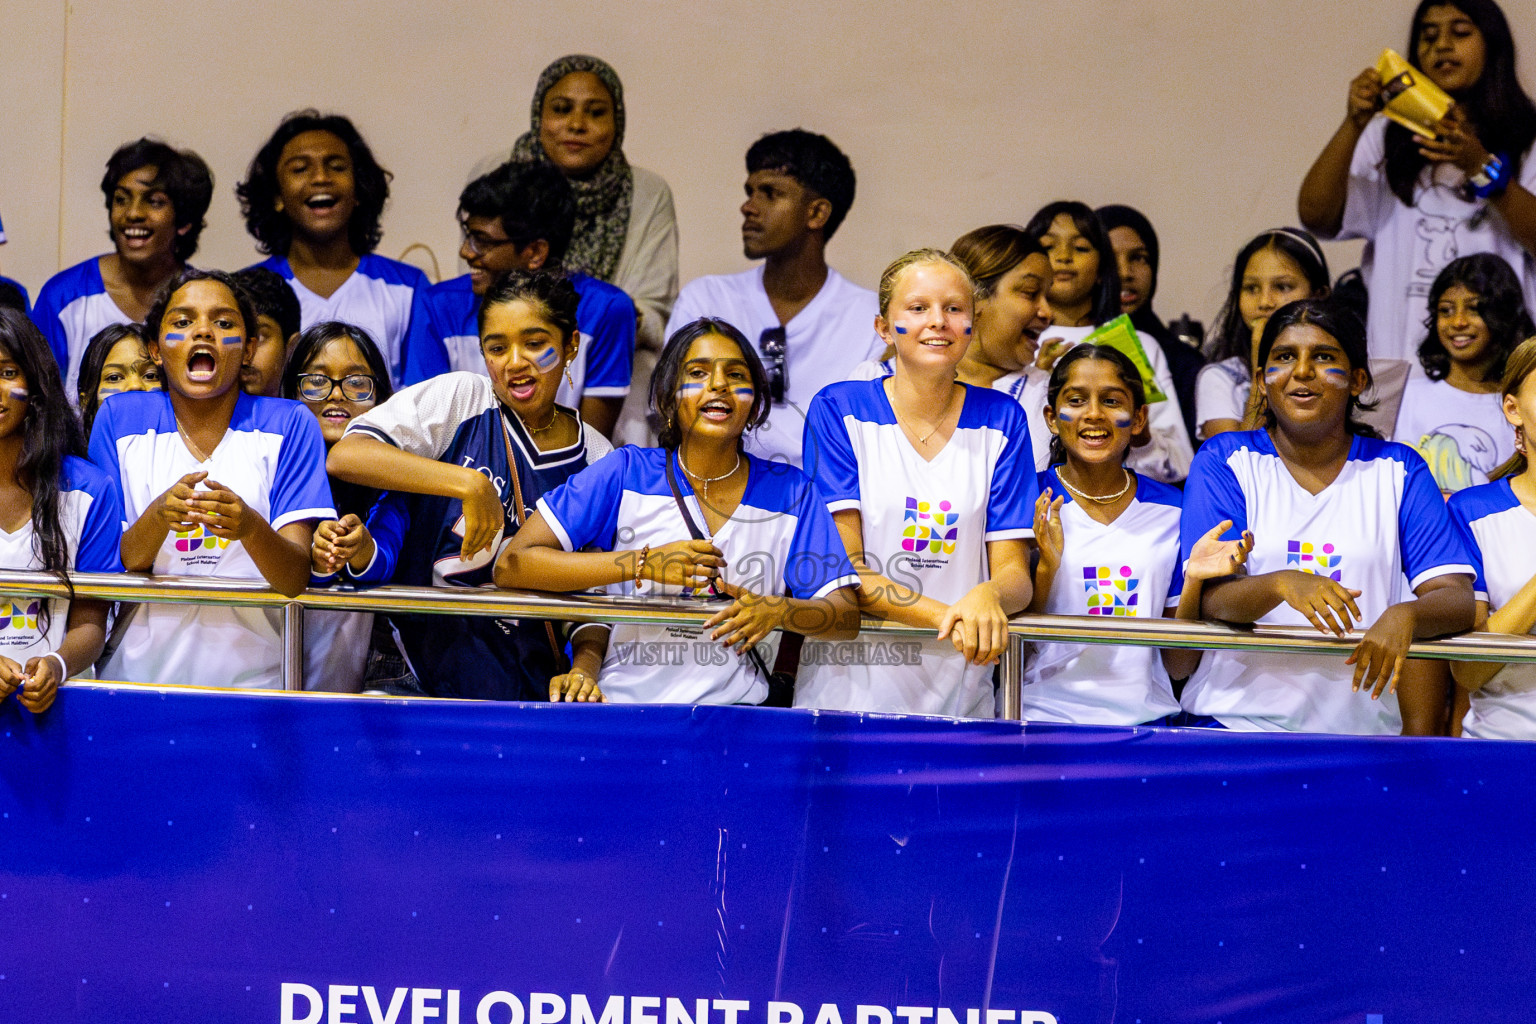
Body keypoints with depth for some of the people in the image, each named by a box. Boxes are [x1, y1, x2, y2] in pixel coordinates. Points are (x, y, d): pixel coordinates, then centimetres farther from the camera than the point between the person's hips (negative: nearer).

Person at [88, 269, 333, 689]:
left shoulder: (289, 425, 5)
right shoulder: (119, 419, 8)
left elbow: (296, 578, -4)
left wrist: (249, 528, -25)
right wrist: (159, 516, -16)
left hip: (251, 678, -1)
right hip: (139, 672, 1)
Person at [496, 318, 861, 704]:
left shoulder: (791, 492, 9)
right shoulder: (626, 473, 3)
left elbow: (847, 617, 5)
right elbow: (511, 565, -4)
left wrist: (778, 610, -17)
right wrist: (643, 564, -12)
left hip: (731, 706, 1)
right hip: (620, 700, -1)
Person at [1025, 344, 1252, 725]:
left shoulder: (1171, 512, 11)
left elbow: (1179, 666, 11)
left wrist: (1193, 581, -4)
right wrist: (1045, 567, -12)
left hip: (1145, 716, 2)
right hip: (1044, 716, -2)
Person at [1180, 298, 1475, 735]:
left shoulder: (1399, 470, 11)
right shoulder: (1224, 461, 8)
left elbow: (1457, 599, 0)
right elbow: (1209, 598, -4)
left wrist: (1404, 616, -23)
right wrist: (1282, 584, -25)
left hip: (1358, 730, 2)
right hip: (1234, 720, -2)